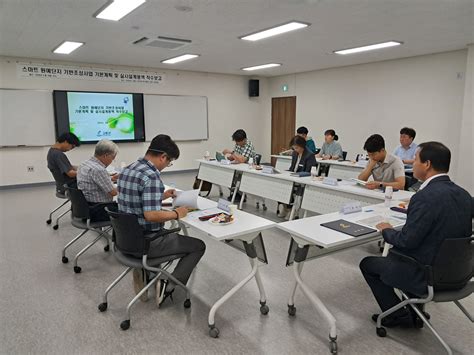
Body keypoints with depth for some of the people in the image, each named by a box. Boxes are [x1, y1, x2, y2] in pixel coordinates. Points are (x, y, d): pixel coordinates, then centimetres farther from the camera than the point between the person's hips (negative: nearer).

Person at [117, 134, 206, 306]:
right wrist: (176, 213, -14)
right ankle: (169, 286, 2)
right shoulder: (151, 176, -24)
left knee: (170, 233, 37)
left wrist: (161, 196, 16)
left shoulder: (126, 170, 5)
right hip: (146, 242, -9)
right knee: (198, 246, 7)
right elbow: (151, 215, -30)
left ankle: (143, 271, 25)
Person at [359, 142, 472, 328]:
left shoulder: (426, 197, -27)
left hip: (426, 276, -8)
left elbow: (407, 240, -24)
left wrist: (387, 230, -3)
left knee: (367, 264, 12)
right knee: (394, 253, 31)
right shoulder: (464, 195, -2)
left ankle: (398, 316, 19)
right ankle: (415, 312, 33)